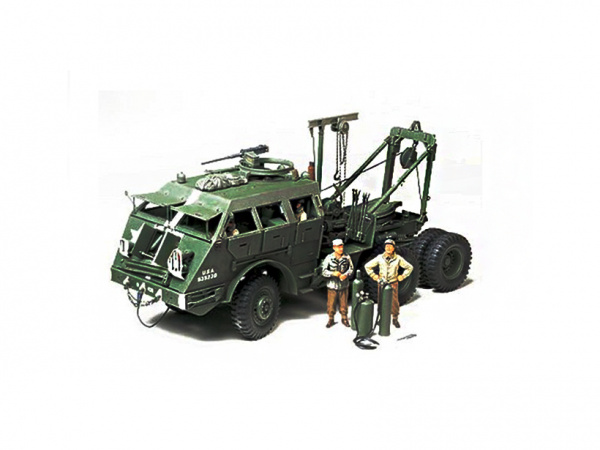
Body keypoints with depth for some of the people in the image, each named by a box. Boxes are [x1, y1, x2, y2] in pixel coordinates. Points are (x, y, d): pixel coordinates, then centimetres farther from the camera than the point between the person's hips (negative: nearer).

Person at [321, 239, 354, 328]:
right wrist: (333, 273, -21)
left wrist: (346, 274, -13)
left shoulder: (347, 257, -5)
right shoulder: (329, 258, -10)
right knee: (331, 304, 7)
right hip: (332, 285, -1)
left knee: (344, 303, 11)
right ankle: (331, 319, 25)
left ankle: (344, 319, 30)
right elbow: (324, 270, -6)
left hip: (343, 285, 1)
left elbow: (351, 268, 6)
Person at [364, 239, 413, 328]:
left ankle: (395, 319, 12)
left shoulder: (398, 259, -1)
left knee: (394, 302, -3)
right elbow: (367, 266, 11)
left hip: (393, 283, -1)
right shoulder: (380, 258, 1)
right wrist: (375, 277, 5)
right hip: (381, 283, 1)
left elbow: (409, 267, 9)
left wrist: (401, 277, 3)